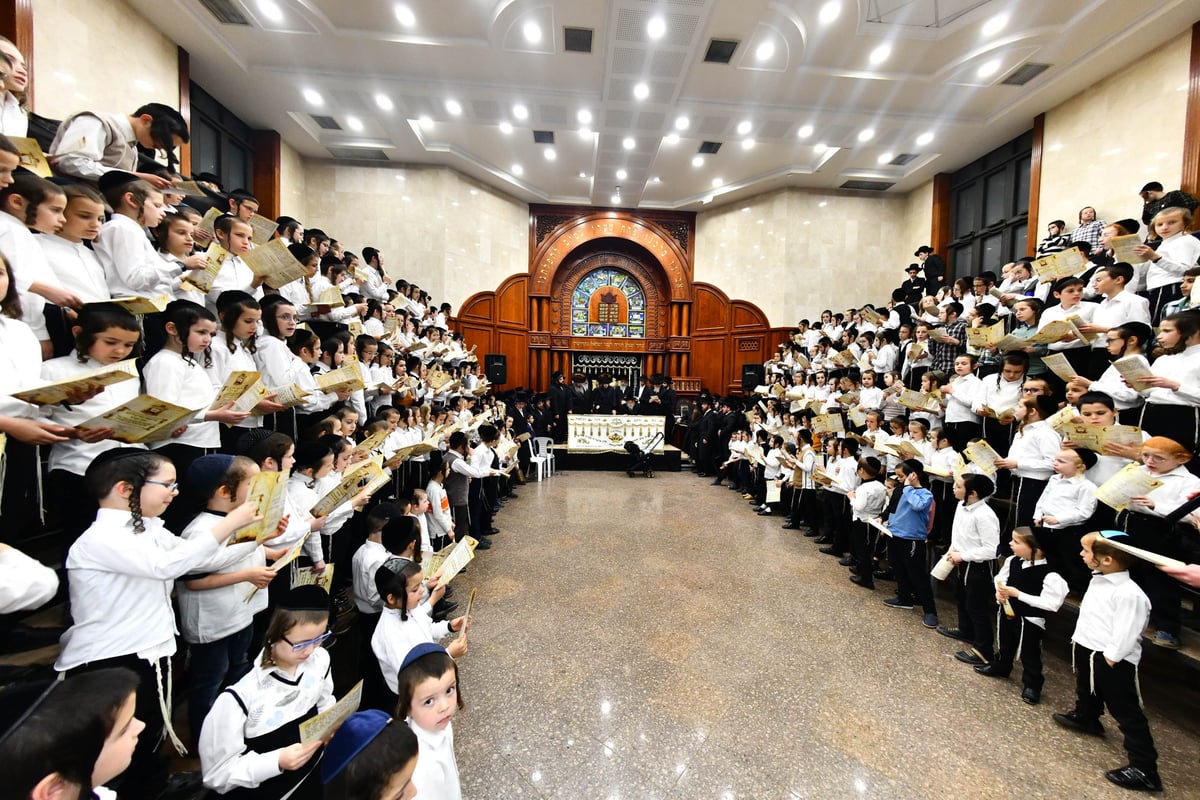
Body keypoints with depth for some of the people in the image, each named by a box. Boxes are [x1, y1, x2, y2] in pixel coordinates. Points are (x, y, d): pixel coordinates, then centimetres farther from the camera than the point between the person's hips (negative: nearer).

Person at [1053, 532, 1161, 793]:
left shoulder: (1129, 594, -29)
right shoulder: (1098, 579, -1)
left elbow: (1126, 634, -26)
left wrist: (1110, 658, -20)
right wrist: (1079, 640, 18)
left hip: (1112, 661, -10)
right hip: (1086, 648, 10)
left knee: (1127, 713, 1)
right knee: (1086, 688, 32)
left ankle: (1144, 769, 13)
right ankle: (1086, 718, 57)